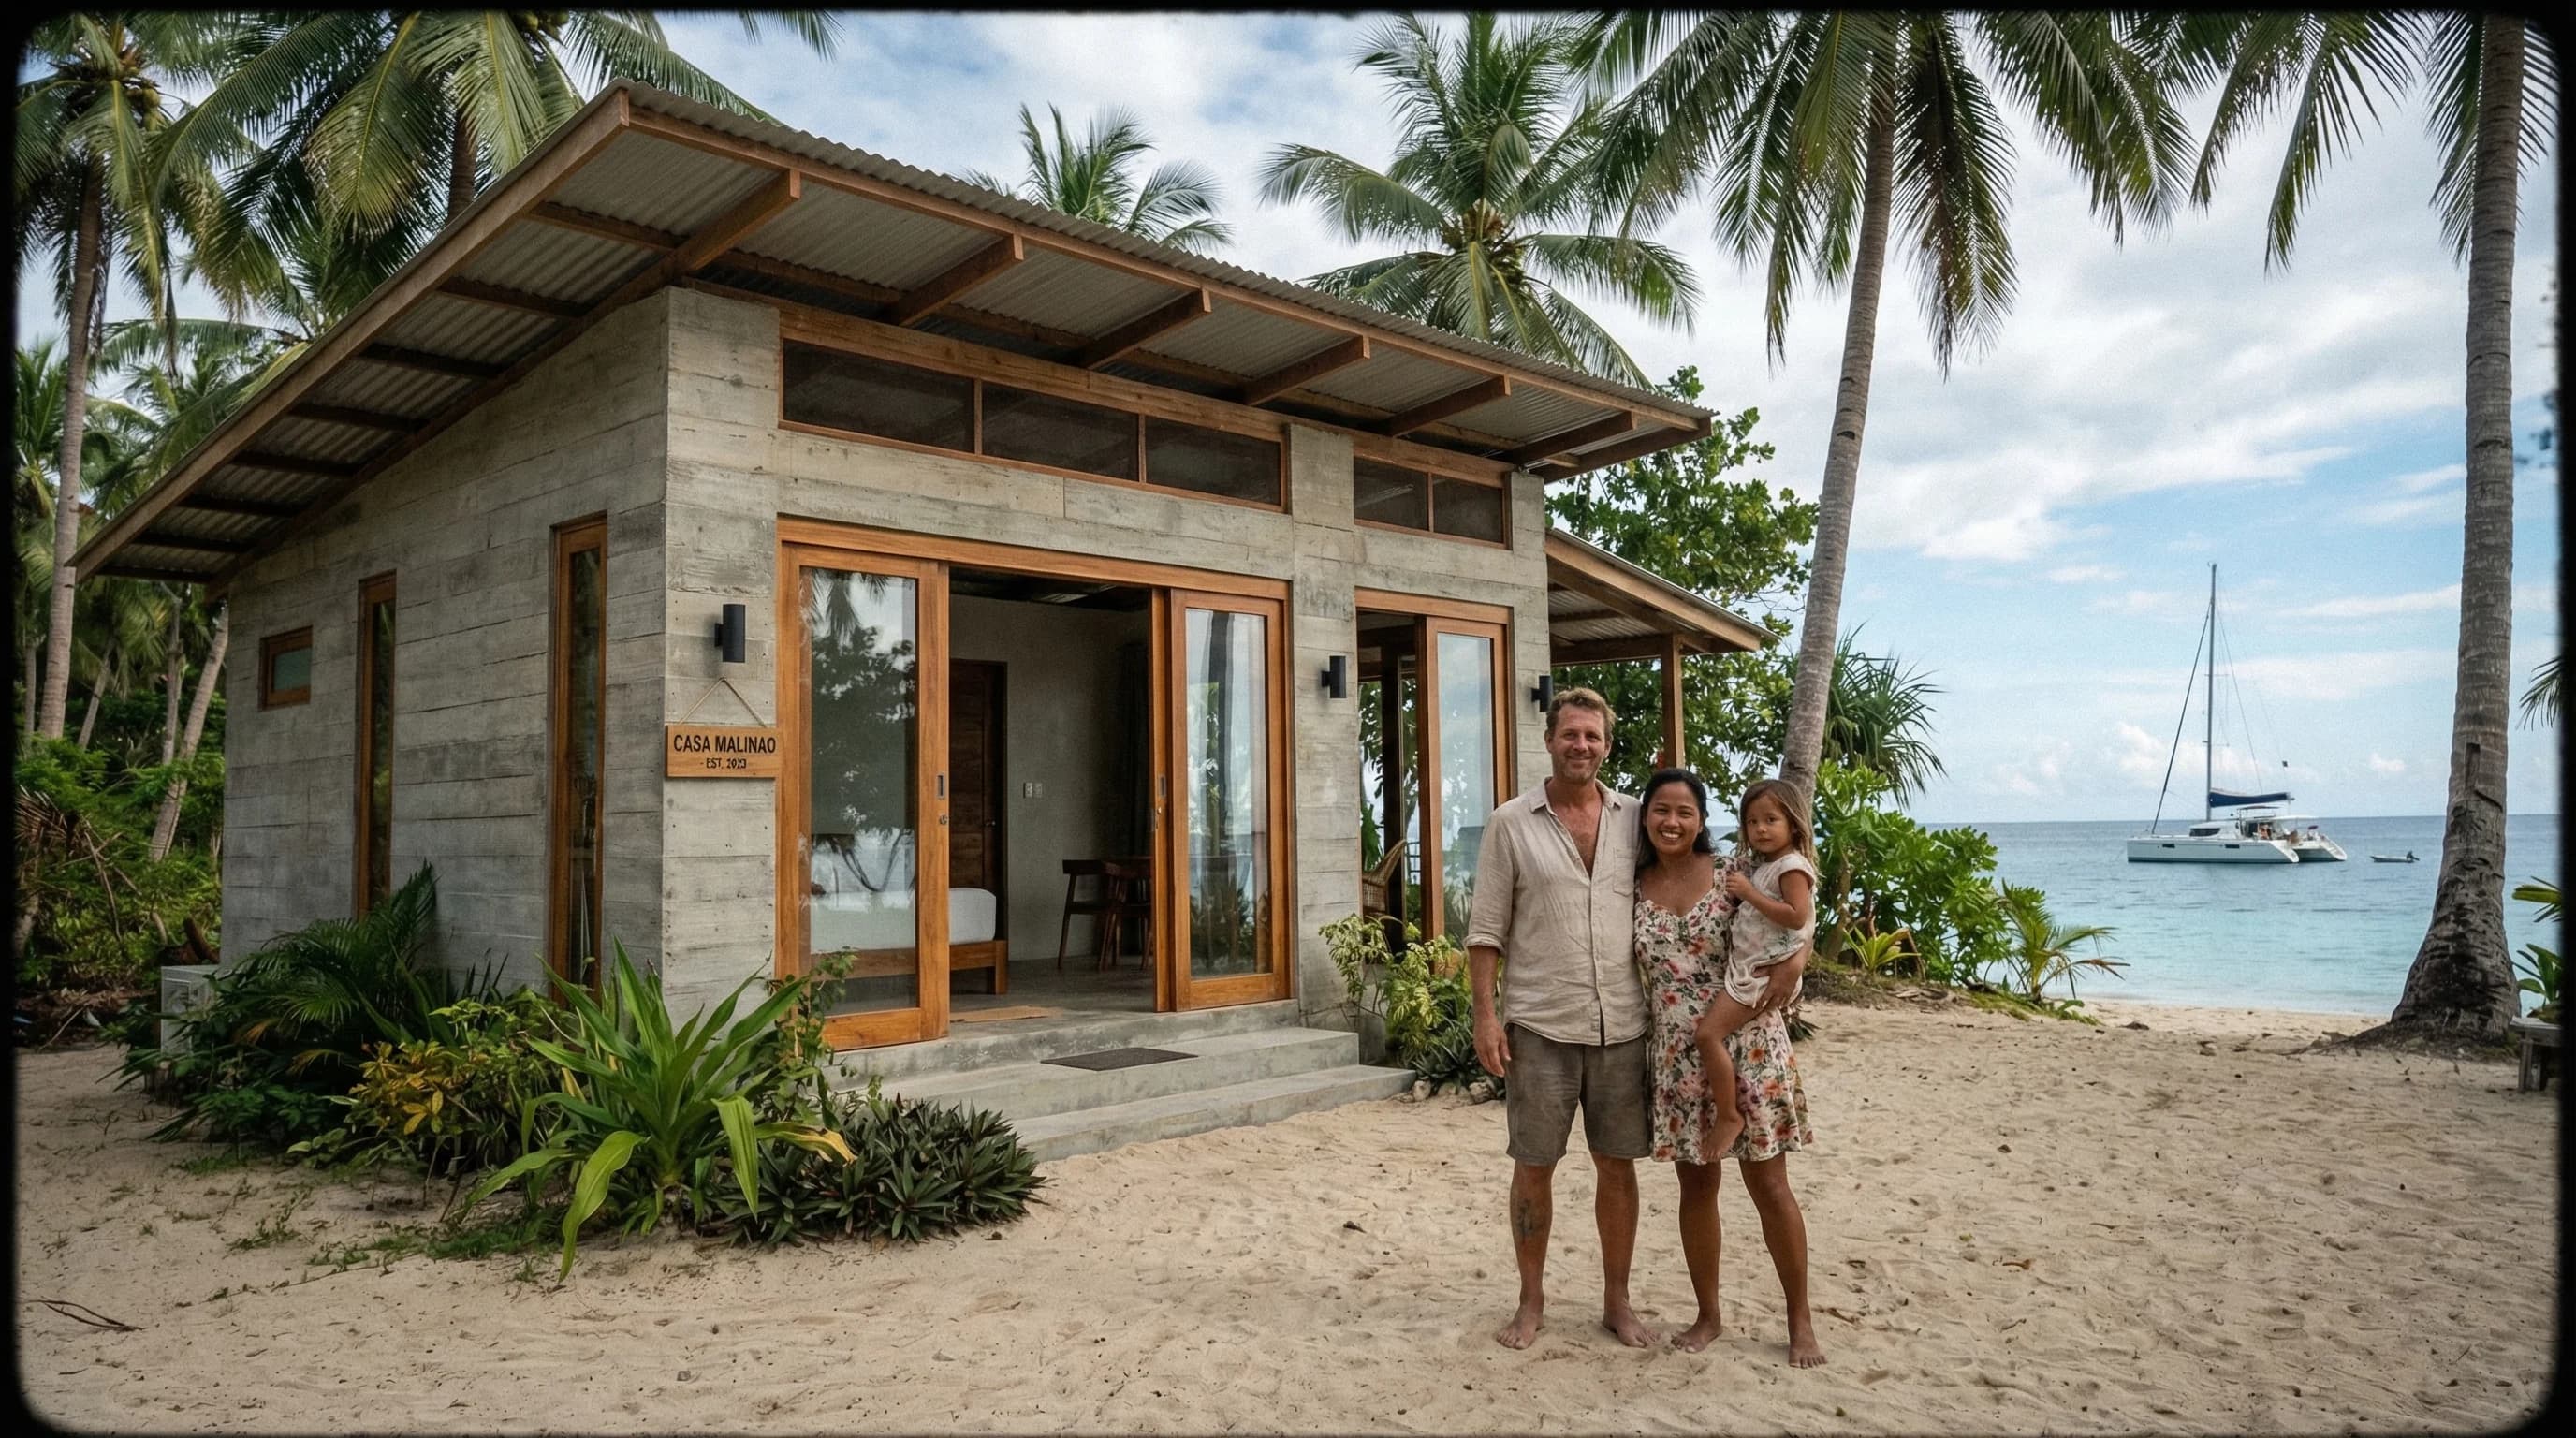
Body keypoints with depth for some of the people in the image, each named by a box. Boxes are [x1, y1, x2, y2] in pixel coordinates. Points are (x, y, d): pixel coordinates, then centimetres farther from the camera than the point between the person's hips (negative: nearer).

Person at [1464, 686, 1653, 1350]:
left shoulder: (1634, 819, 6)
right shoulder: (1511, 824, -1)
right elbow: (1486, 929, -1)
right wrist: (1485, 1014, -8)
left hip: (1622, 1025, 2)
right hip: (1540, 1027, -2)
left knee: (1618, 1165, 10)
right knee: (1533, 1165, 6)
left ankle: (1617, 1301, 25)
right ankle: (1531, 1300, 23)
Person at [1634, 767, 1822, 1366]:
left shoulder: (1732, 873, -4)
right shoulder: (1634, 889, 3)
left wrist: (1796, 959, -16)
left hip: (1747, 1045, -2)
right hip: (1679, 1053, 3)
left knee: (1768, 1183, 4)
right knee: (1696, 1185, 11)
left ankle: (1800, 1320, 19)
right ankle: (1708, 1314, 26)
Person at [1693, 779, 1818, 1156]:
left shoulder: (1793, 865, -13)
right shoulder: (1762, 867, 16)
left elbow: (1796, 916, -24)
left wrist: (1749, 892, -21)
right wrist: (1739, 888, 7)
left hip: (1764, 971, -10)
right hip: (1748, 966, 11)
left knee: (1709, 1033, -18)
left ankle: (1728, 1114, -8)